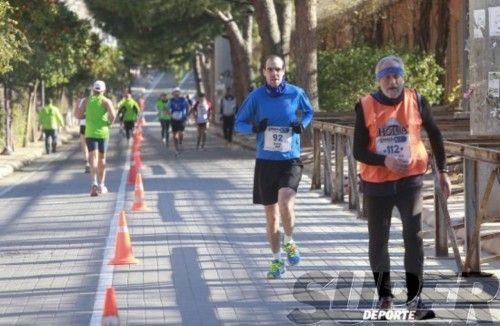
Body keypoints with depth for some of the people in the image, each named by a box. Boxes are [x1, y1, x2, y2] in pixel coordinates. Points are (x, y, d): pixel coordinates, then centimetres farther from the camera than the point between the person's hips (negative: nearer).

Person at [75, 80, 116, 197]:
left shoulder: (87, 101, 4)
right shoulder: (106, 101, -2)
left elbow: (78, 115, 1)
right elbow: (113, 115, -17)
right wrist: (109, 123, 0)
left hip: (90, 133, 0)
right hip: (103, 132, 0)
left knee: (93, 158, -7)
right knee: (102, 159, 15)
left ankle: (94, 183, -28)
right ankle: (101, 185, 22)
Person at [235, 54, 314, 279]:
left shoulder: (296, 93, -2)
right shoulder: (256, 96, -2)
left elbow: (309, 112, 18)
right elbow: (239, 123, 5)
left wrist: (302, 124, -4)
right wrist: (254, 127, -16)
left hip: (290, 159, -2)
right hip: (265, 161, 2)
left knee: (285, 202, -24)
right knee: (271, 213, 8)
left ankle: (289, 242, 4)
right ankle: (277, 260, 24)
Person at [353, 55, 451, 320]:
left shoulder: (416, 101, -4)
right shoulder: (366, 107, -6)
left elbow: (434, 135, 10)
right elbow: (358, 151, -6)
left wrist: (442, 171, 10)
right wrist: (385, 161, -24)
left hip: (410, 180, -1)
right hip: (376, 182, 1)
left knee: (413, 236, -13)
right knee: (378, 240, 10)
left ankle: (414, 299, -10)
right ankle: (384, 295, 28)